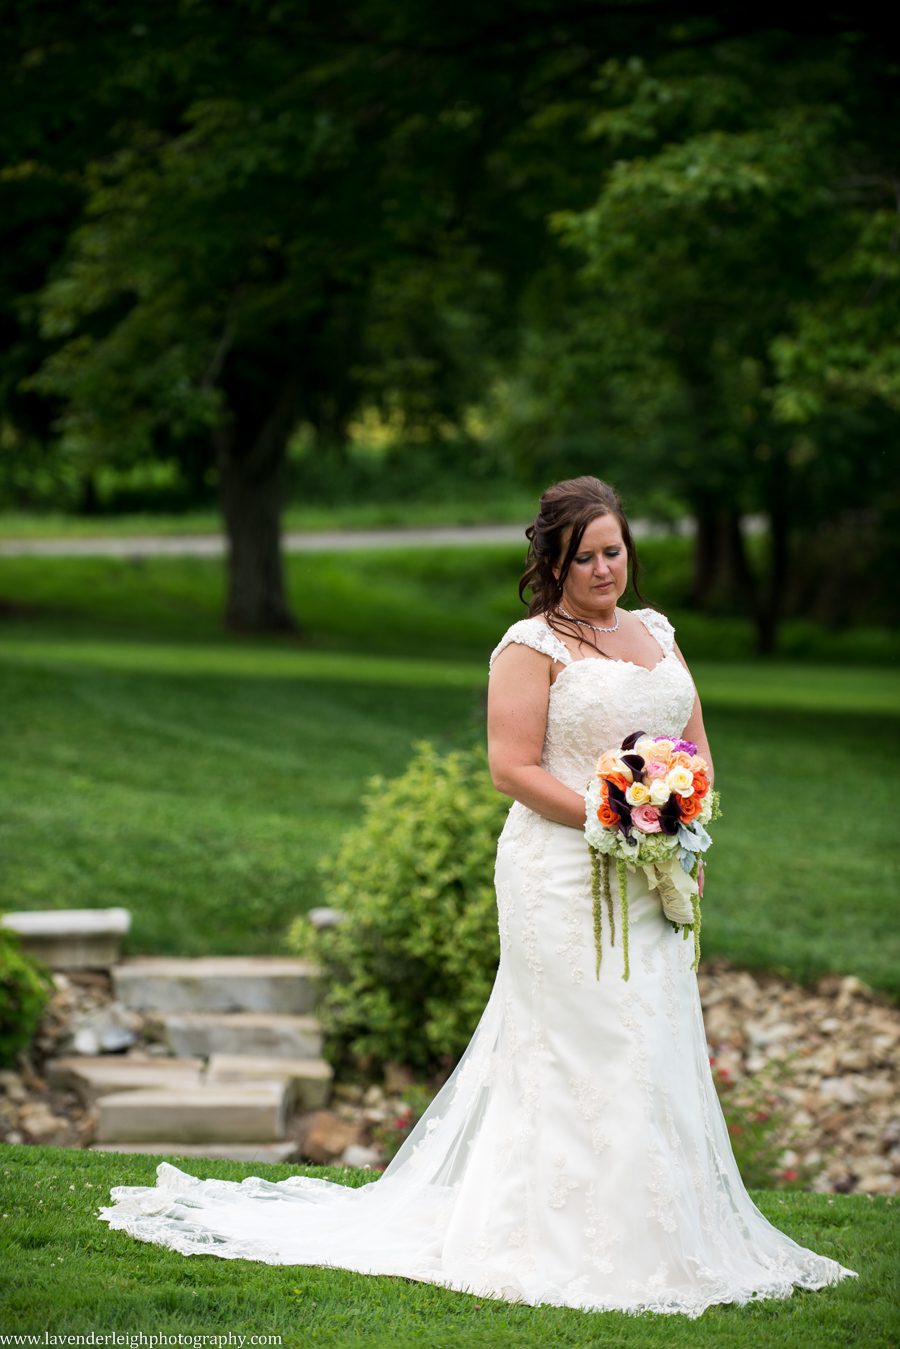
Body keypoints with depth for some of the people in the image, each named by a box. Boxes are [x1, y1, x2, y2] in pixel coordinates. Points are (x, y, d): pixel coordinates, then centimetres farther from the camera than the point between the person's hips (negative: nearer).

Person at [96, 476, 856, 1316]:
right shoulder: (532, 648, -6)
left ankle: (662, 1238, 15)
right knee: (584, 1050, -7)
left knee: (658, 1049, 8)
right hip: (564, 878, -7)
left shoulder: (656, 633, 16)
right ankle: (580, 1246, 0)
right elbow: (513, 768, -13)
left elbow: (695, 745, 19)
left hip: (652, 882, 7)